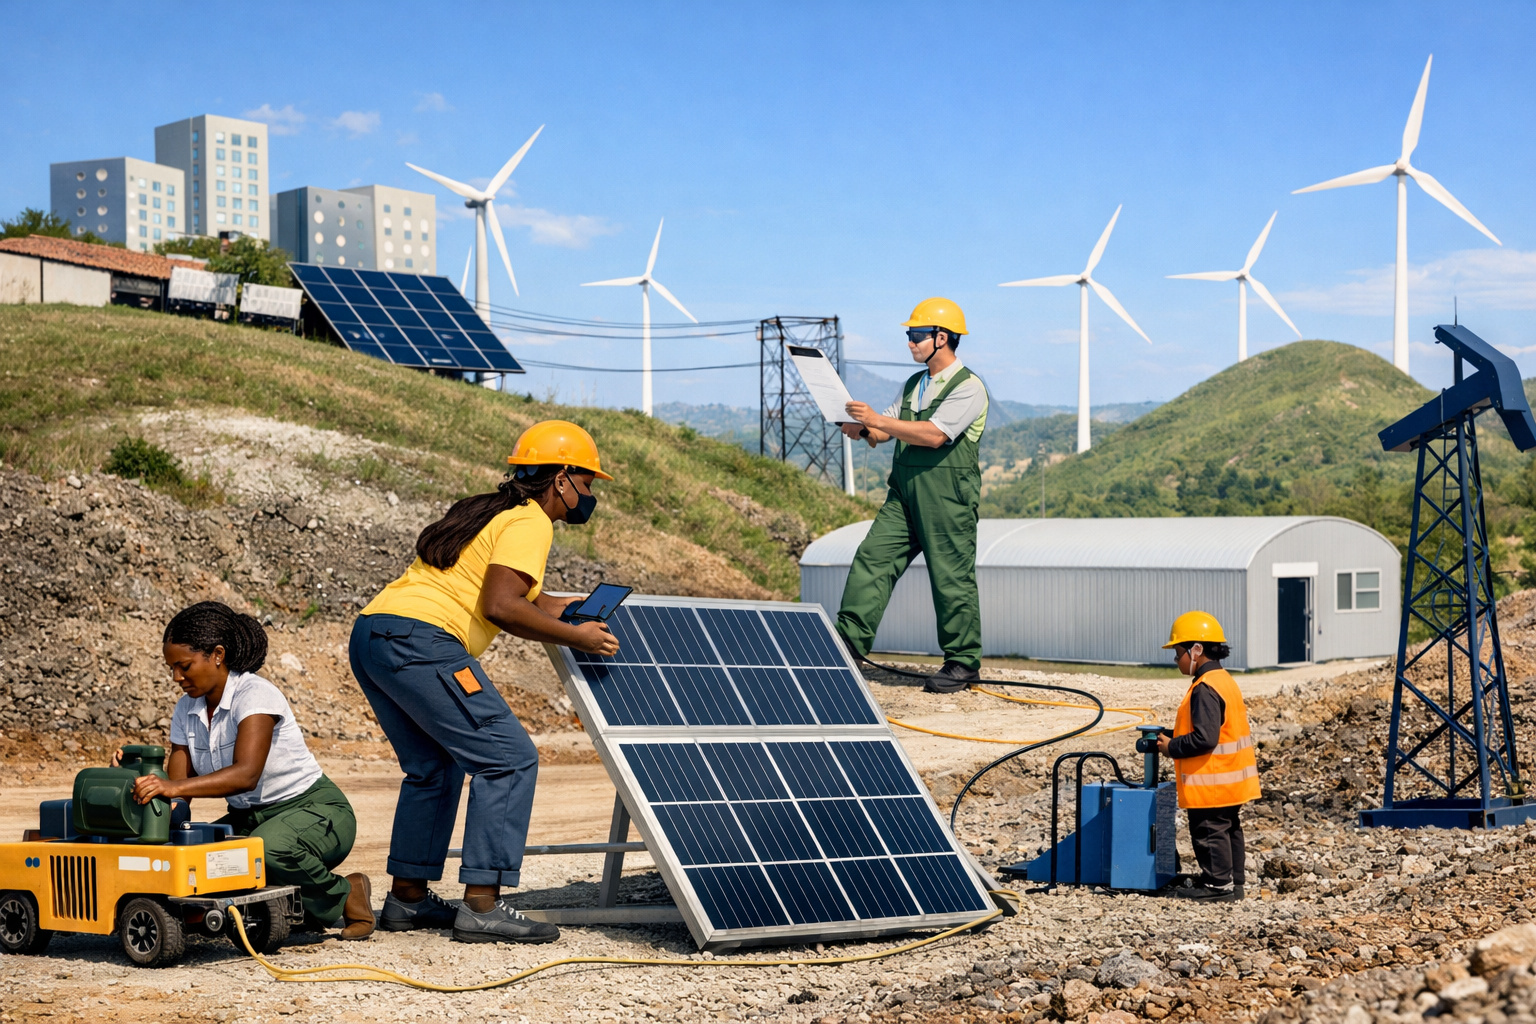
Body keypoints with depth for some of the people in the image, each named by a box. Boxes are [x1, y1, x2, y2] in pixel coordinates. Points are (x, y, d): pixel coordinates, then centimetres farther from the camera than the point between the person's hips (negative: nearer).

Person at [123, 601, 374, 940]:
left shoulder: (255, 695, -20)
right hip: (250, 817, 8)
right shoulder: (186, 711, 3)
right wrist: (141, 774, -22)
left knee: (268, 848, -40)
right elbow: (176, 788, -1)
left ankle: (345, 896, -10)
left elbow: (246, 774, -36)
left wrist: (174, 787, -47)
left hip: (314, 809, -8)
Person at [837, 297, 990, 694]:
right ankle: (849, 641, -2)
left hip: (948, 500, -7)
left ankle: (963, 663, 8)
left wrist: (876, 419, -21)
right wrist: (862, 429, -7)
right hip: (903, 495, 7)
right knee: (872, 559, -3)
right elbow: (884, 433, 17)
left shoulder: (968, 387, -9)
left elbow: (934, 435, -22)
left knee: (952, 579, -1)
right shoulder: (912, 385, 18)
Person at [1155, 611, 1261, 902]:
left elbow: (1204, 738, -27)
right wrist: (1172, 736, 12)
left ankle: (1218, 884, 4)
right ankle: (1232, 881, 22)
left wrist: (1172, 747, -14)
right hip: (1229, 778, 10)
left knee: (1209, 831, -1)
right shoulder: (1224, 681, 11)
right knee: (1228, 828, 15)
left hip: (1211, 782, -10)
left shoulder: (1205, 689, -22)